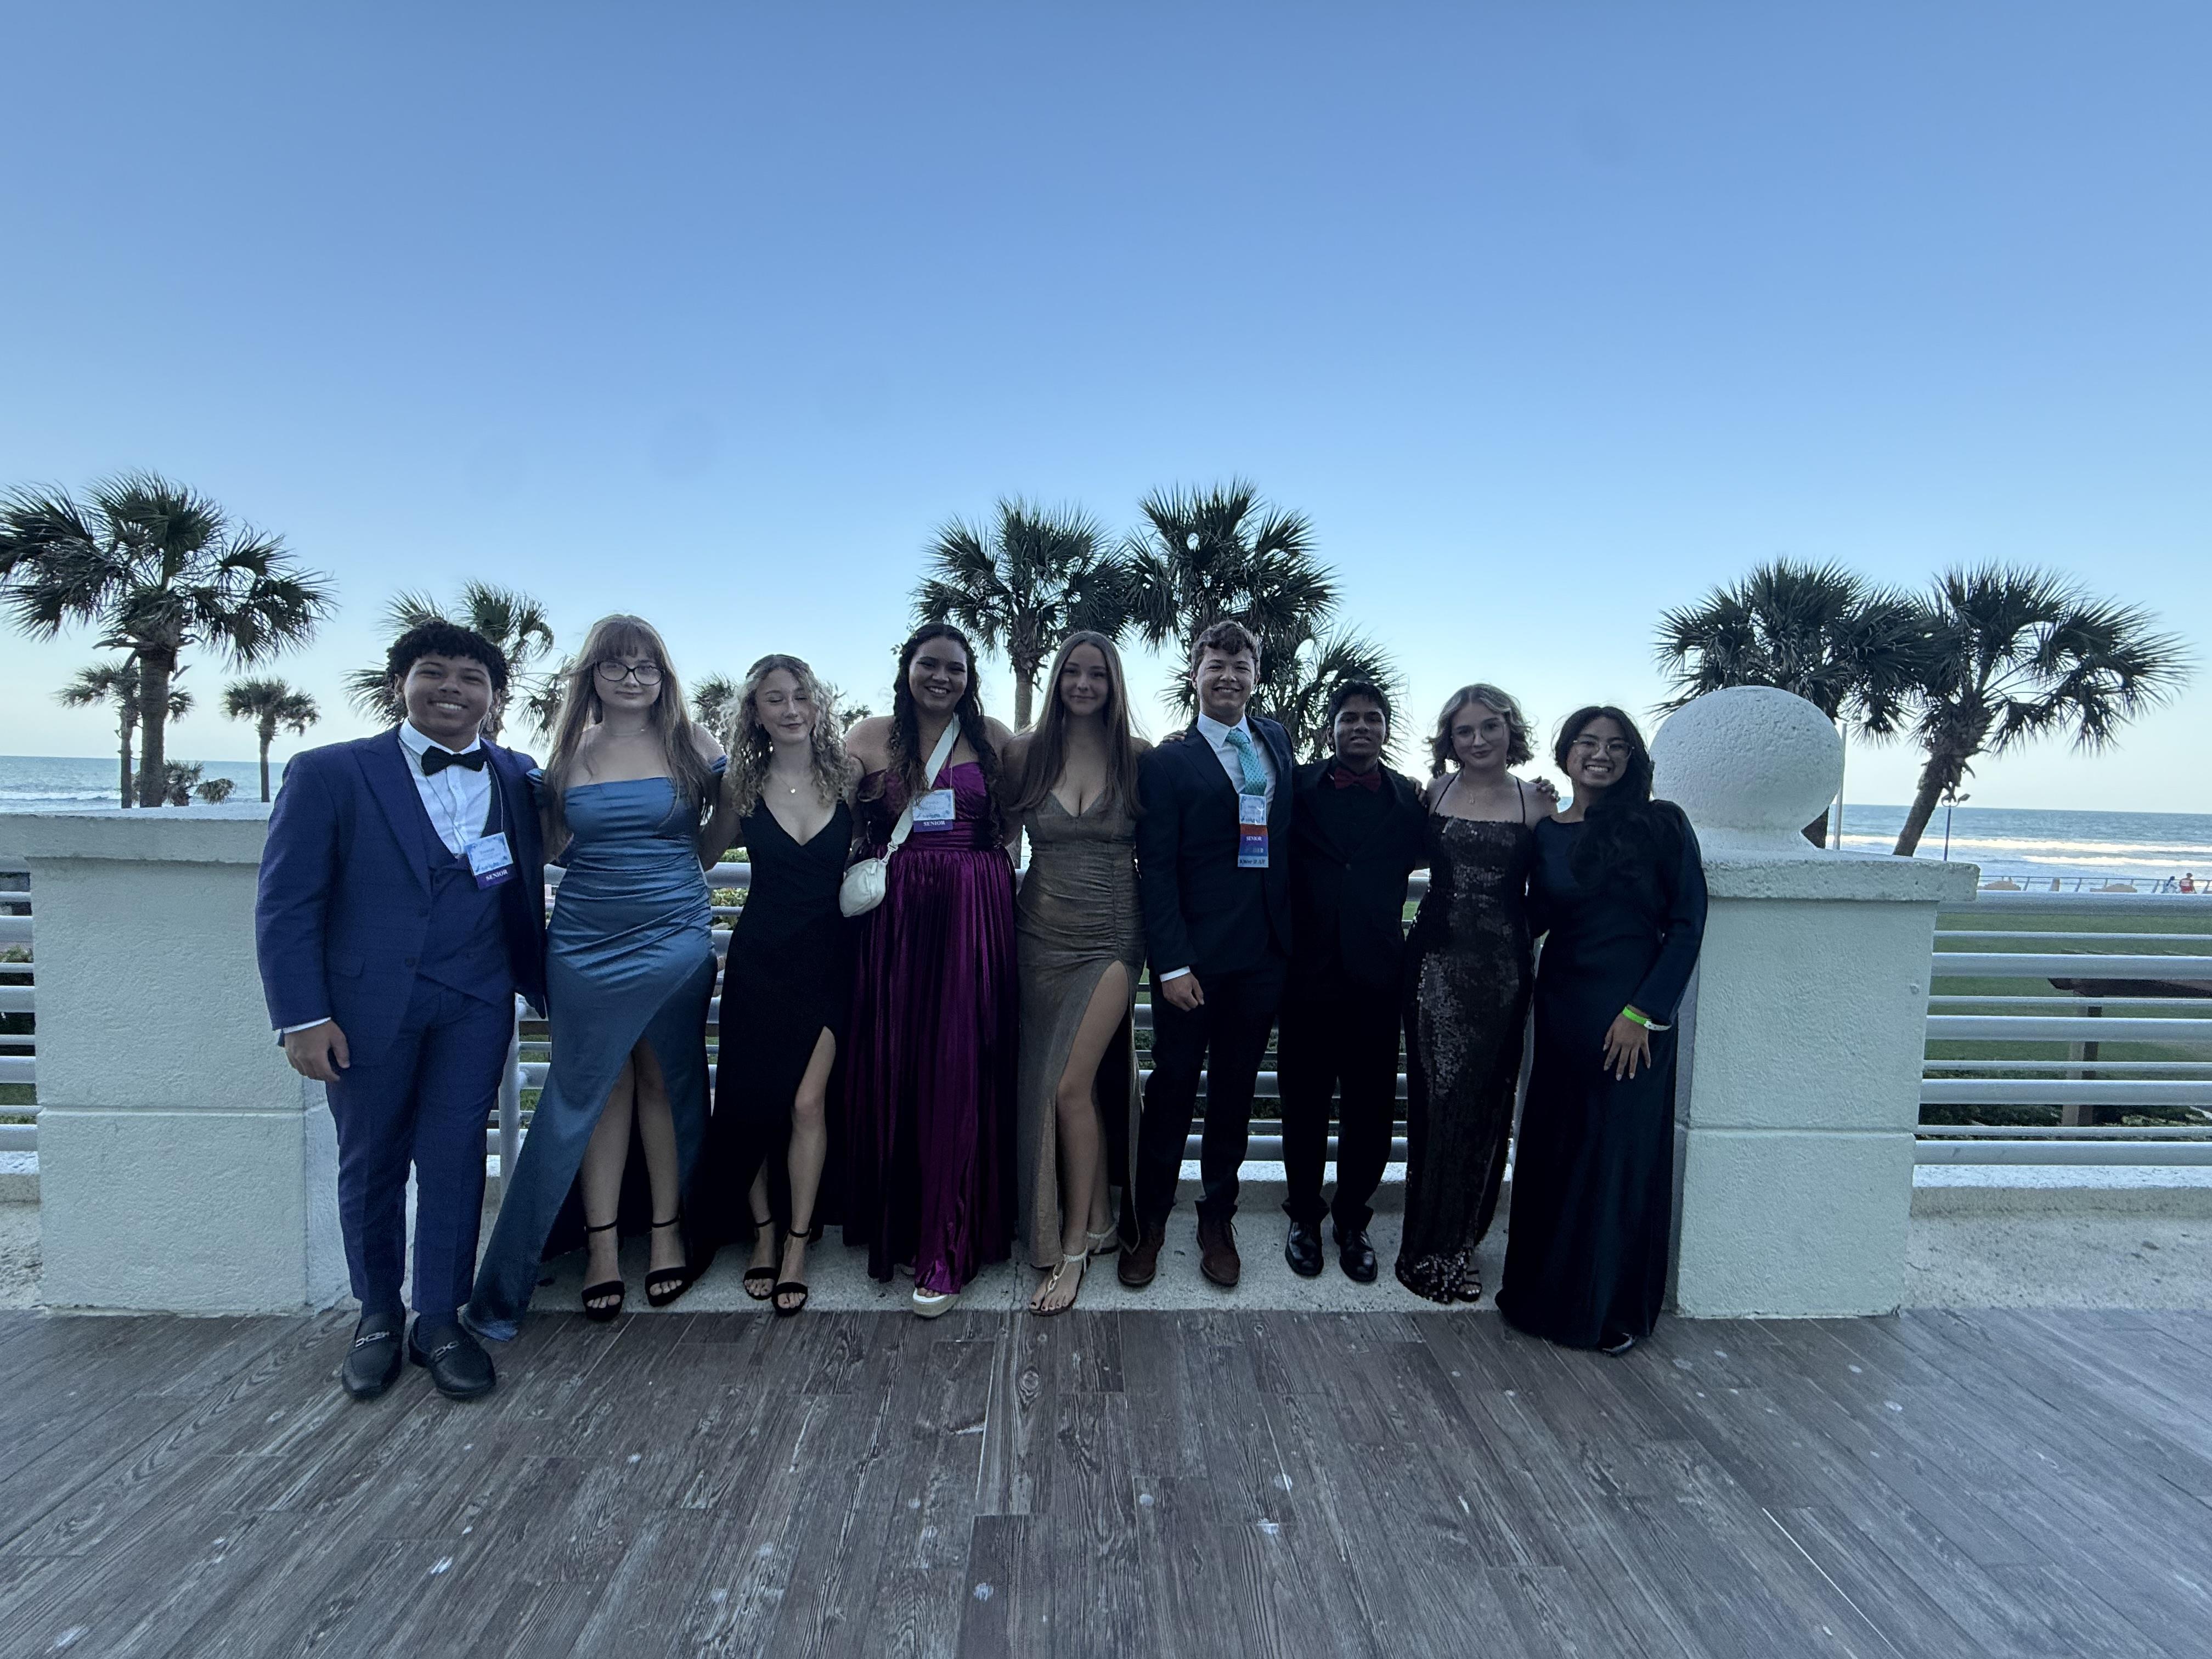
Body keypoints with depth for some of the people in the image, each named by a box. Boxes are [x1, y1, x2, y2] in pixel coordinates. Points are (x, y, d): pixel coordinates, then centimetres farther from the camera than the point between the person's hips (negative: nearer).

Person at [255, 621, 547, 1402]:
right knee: (369, 1162, 12)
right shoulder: (327, 773, -2)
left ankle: (440, 1320, 21)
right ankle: (377, 1315, 32)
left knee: (455, 1159, 5)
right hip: (366, 1003, -1)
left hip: (475, 1002, 1)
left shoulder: (517, 778, 5)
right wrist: (301, 1017, -10)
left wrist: (544, 988, 12)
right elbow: (286, 903, -4)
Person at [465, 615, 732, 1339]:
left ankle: (668, 1229, 22)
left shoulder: (690, 744, 2)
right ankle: (601, 1241, 18)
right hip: (587, 945, 1)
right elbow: (547, 846, 11)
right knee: (593, 1087, 7)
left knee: (665, 1082, 9)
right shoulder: (571, 752, 5)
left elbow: (711, 846, 7)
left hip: (676, 939, -1)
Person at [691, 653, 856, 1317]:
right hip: (759, 958, 1)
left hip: (828, 958, -1)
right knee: (751, 1100, 6)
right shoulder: (742, 788, 1)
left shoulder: (848, 778, -2)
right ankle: (764, 1232, 24)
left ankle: (796, 1245, 11)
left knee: (807, 1100, -5)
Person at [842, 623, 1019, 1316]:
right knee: (893, 1068, 6)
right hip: (894, 918, 1)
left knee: (958, 1072, -2)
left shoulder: (992, 737, 6)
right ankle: (893, 1222, 24)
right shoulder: (870, 738, 7)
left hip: (974, 918, -1)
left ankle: (946, 1247, 6)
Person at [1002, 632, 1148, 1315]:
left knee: (1070, 1086, -9)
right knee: (1069, 1084, 10)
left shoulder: (1138, 757, -1)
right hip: (1044, 936, 3)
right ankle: (1100, 1223, 27)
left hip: (1112, 938, -2)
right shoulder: (1026, 751, 2)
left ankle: (1074, 1245, 7)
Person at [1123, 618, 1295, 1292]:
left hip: (1263, 954, 4)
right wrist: (1172, 962, -15)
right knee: (1172, 1087, 6)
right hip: (1194, 956, -4)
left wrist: (1291, 933, 6)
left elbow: (1289, 834, 14)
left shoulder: (1277, 742, 11)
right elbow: (1155, 869, -8)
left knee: (1235, 1091, 14)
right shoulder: (1167, 762, -4)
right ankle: (1149, 1224, 23)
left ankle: (1218, 1222, 29)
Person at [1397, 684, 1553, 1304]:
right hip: (1437, 963, -1)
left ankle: (1456, 1241, 26)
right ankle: (1427, 1247, 16)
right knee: (1438, 1097, 1)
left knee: (1484, 1103, 9)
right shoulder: (1433, 793, 3)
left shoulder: (1535, 801, 3)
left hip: (1502, 970, 1)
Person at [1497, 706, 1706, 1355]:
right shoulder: (1545, 833, 5)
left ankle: (1615, 1307, 23)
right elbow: (1534, 919, 6)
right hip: (1562, 1009, 3)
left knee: (1622, 1153, 5)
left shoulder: (1661, 823, -4)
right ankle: (1548, 1291, 29)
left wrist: (1644, 1011, -12)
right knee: (1551, 1148, 10)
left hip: (1635, 1014, -3)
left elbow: (1688, 923, -6)